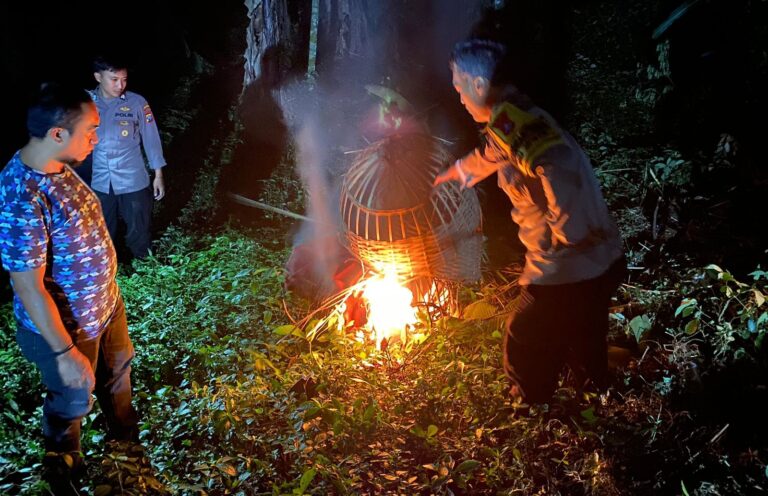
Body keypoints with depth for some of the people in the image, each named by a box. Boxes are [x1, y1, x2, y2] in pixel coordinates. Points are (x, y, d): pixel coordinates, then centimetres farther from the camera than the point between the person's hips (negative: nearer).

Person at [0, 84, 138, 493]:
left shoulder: (59, 166, -6)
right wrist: (65, 352, -25)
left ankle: (124, 433, 59)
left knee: (117, 370, 30)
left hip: (105, 303, 8)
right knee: (73, 401, 18)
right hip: (66, 325, -8)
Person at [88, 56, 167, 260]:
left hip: (133, 181, -2)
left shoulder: (137, 102, -7)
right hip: (99, 183, 2)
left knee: (139, 234, 10)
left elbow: (151, 138, -2)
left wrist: (158, 175, -1)